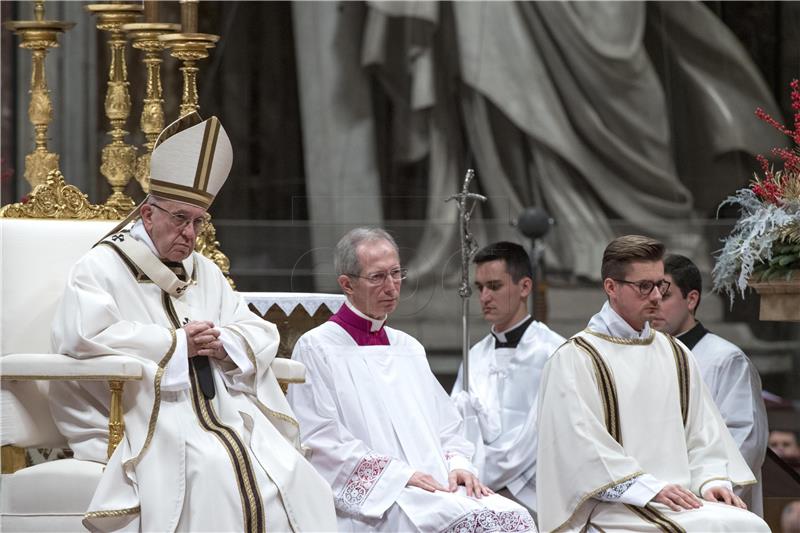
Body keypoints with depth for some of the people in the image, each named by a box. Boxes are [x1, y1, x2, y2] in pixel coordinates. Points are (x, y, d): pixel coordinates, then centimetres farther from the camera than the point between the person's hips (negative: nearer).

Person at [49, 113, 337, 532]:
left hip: (222, 413, 6)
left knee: (290, 474, -19)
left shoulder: (204, 272, 24)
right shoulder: (103, 267, 3)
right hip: (151, 417, -6)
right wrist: (176, 342, -9)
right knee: (216, 468, -34)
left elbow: (263, 334, 23)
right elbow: (81, 334, -16)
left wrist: (225, 342, -3)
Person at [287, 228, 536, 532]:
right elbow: (320, 441, -7)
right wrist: (398, 474, -14)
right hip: (372, 502, -6)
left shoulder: (410, 349, 24)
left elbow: (445, 426, 23)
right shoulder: (316, 349, 4)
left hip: (437, 488, 6)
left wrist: (456, 464, -1)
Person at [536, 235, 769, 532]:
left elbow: (702, 431, 16)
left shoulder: (676, 355, 20)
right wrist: (651, 488, -17)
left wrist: (711, 480, -5)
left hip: (680, 497, 6)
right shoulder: (574, 359, 0)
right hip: (614, 505, -6)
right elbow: (584, 444, -9)